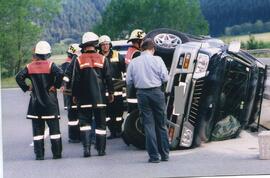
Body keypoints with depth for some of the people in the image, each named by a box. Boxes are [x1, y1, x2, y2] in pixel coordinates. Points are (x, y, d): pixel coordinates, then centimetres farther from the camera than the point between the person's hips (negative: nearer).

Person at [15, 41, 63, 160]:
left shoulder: (30, 66, 1)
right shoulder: (50, 65, -7)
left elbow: (19, 77, -8)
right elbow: (60, 74, -23)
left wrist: (26, 88, 1)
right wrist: (55, 86, -10)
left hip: (35, 102, 2)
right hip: (50, 103, -2)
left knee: (38, 129, 6)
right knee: (54, 128, 5)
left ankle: (39, 154, 5)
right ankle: (57, 153, 5)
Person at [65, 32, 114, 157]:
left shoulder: (79, 60, -4)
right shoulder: (102, 59, -1)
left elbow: (76, 80, -3)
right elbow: (108, 78, 2)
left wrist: (74, 95, 7)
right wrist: (111, 93, 11)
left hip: (84, 98, -1)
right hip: (99, 97, 1)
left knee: (84, 122, 6)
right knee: (100, 122, 7)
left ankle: (86, 148, -6)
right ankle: (101, 149, 8)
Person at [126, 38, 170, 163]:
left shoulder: (133, 62, 2)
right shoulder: (157, 60, -3)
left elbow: (128, 81, 3)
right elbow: (165, 78, -5)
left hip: (142, 94, 1)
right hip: (156, 93, -1)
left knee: (148, 125, 3)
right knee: (161, 124, 10)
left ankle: (154, 156, 0)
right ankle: (164, 154, 15)